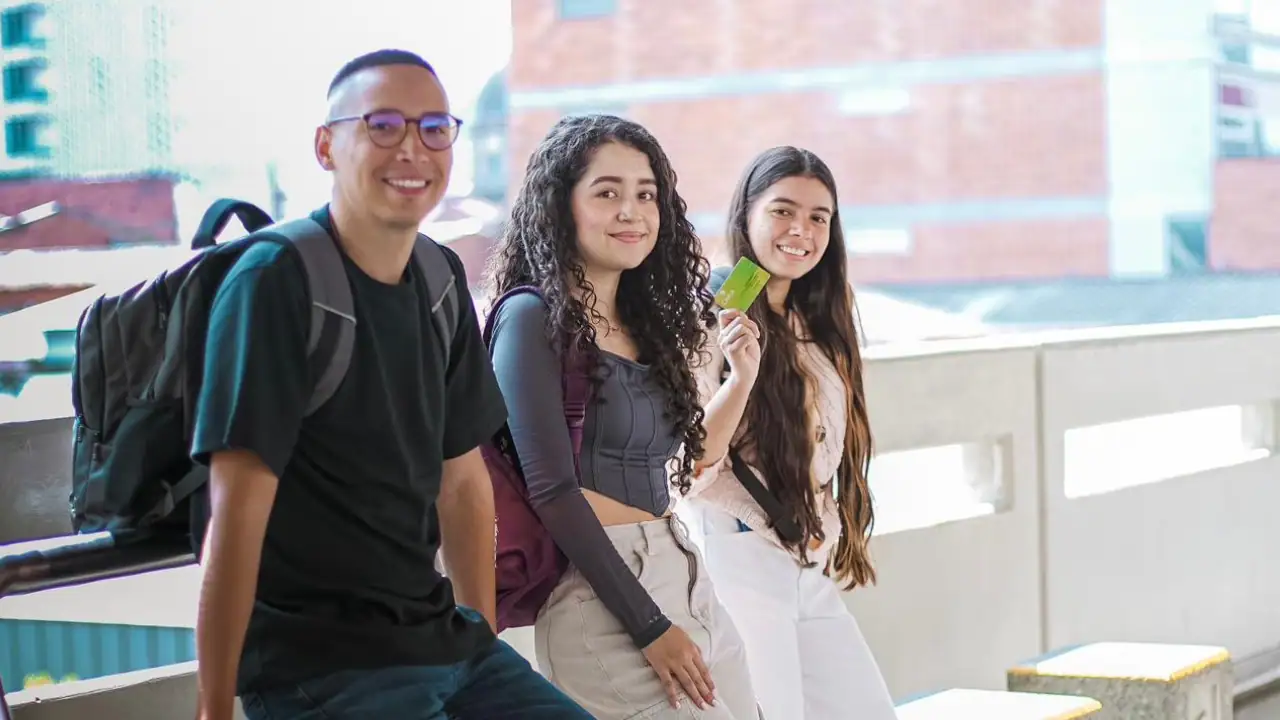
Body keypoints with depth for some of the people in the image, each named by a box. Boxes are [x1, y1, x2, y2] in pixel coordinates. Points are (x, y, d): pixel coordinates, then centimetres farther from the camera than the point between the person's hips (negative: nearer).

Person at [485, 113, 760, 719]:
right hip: (603, 596, -8)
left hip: (687, 580, 8)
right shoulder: (534, 317, -7)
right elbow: (552, 489, -14)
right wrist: (649, 627, -16)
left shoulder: (644, 321, 15)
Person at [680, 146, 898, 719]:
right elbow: (688, 467, -15)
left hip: (812, 573, 8)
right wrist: (741, 377, -28)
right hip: (739, 562, -8)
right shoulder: (712, 321, -9)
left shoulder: (819, 331, 14)